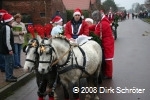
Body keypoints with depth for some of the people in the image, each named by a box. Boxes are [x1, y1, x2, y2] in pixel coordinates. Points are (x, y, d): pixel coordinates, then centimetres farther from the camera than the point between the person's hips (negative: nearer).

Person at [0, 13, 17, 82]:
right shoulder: (7, 28, -19)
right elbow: (7, 40, -24)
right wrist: (10, 49, -20)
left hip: (7, 49, 10)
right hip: (7, 50, -10)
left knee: (11, 62, 19)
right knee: (9, 63, -2)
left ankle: (10, 75, 29)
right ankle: (8, 77, 6)